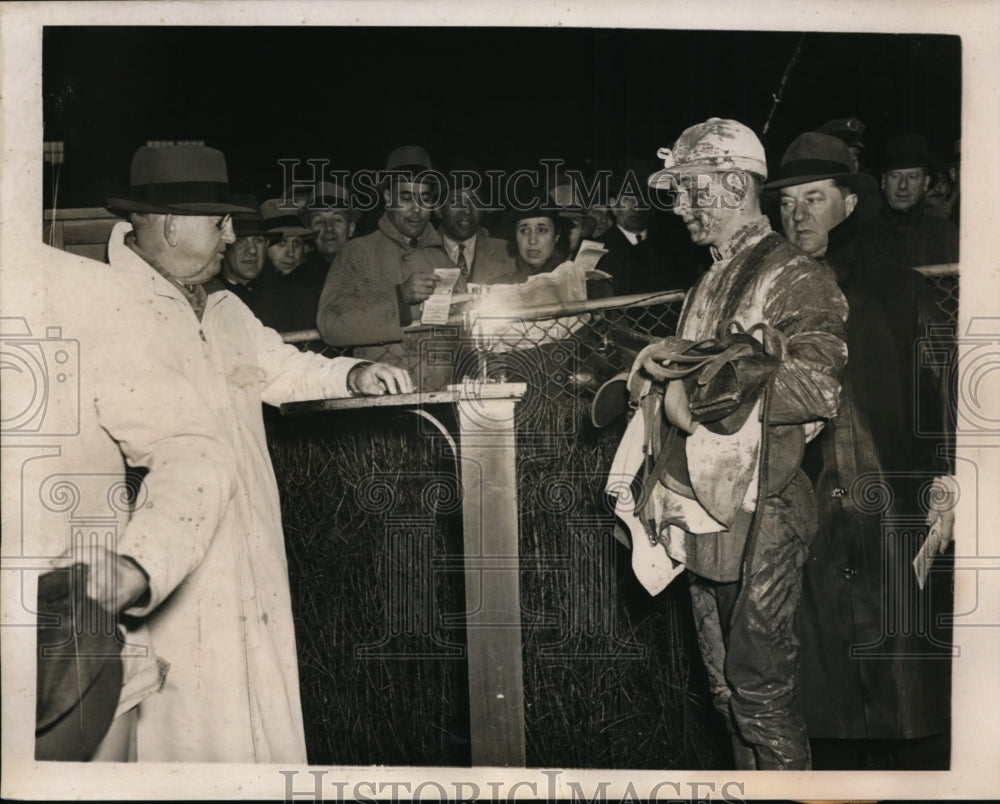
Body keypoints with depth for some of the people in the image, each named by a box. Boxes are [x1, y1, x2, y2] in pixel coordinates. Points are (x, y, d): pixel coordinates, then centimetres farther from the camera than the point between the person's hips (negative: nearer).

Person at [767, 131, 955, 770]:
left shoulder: (899, 294, 9)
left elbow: (943, 394, 1)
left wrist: (946, 485, -10)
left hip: (895, 527, -1)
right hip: (814, 538, 2)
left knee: (914, 711, -1)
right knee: (829, 711, 7)